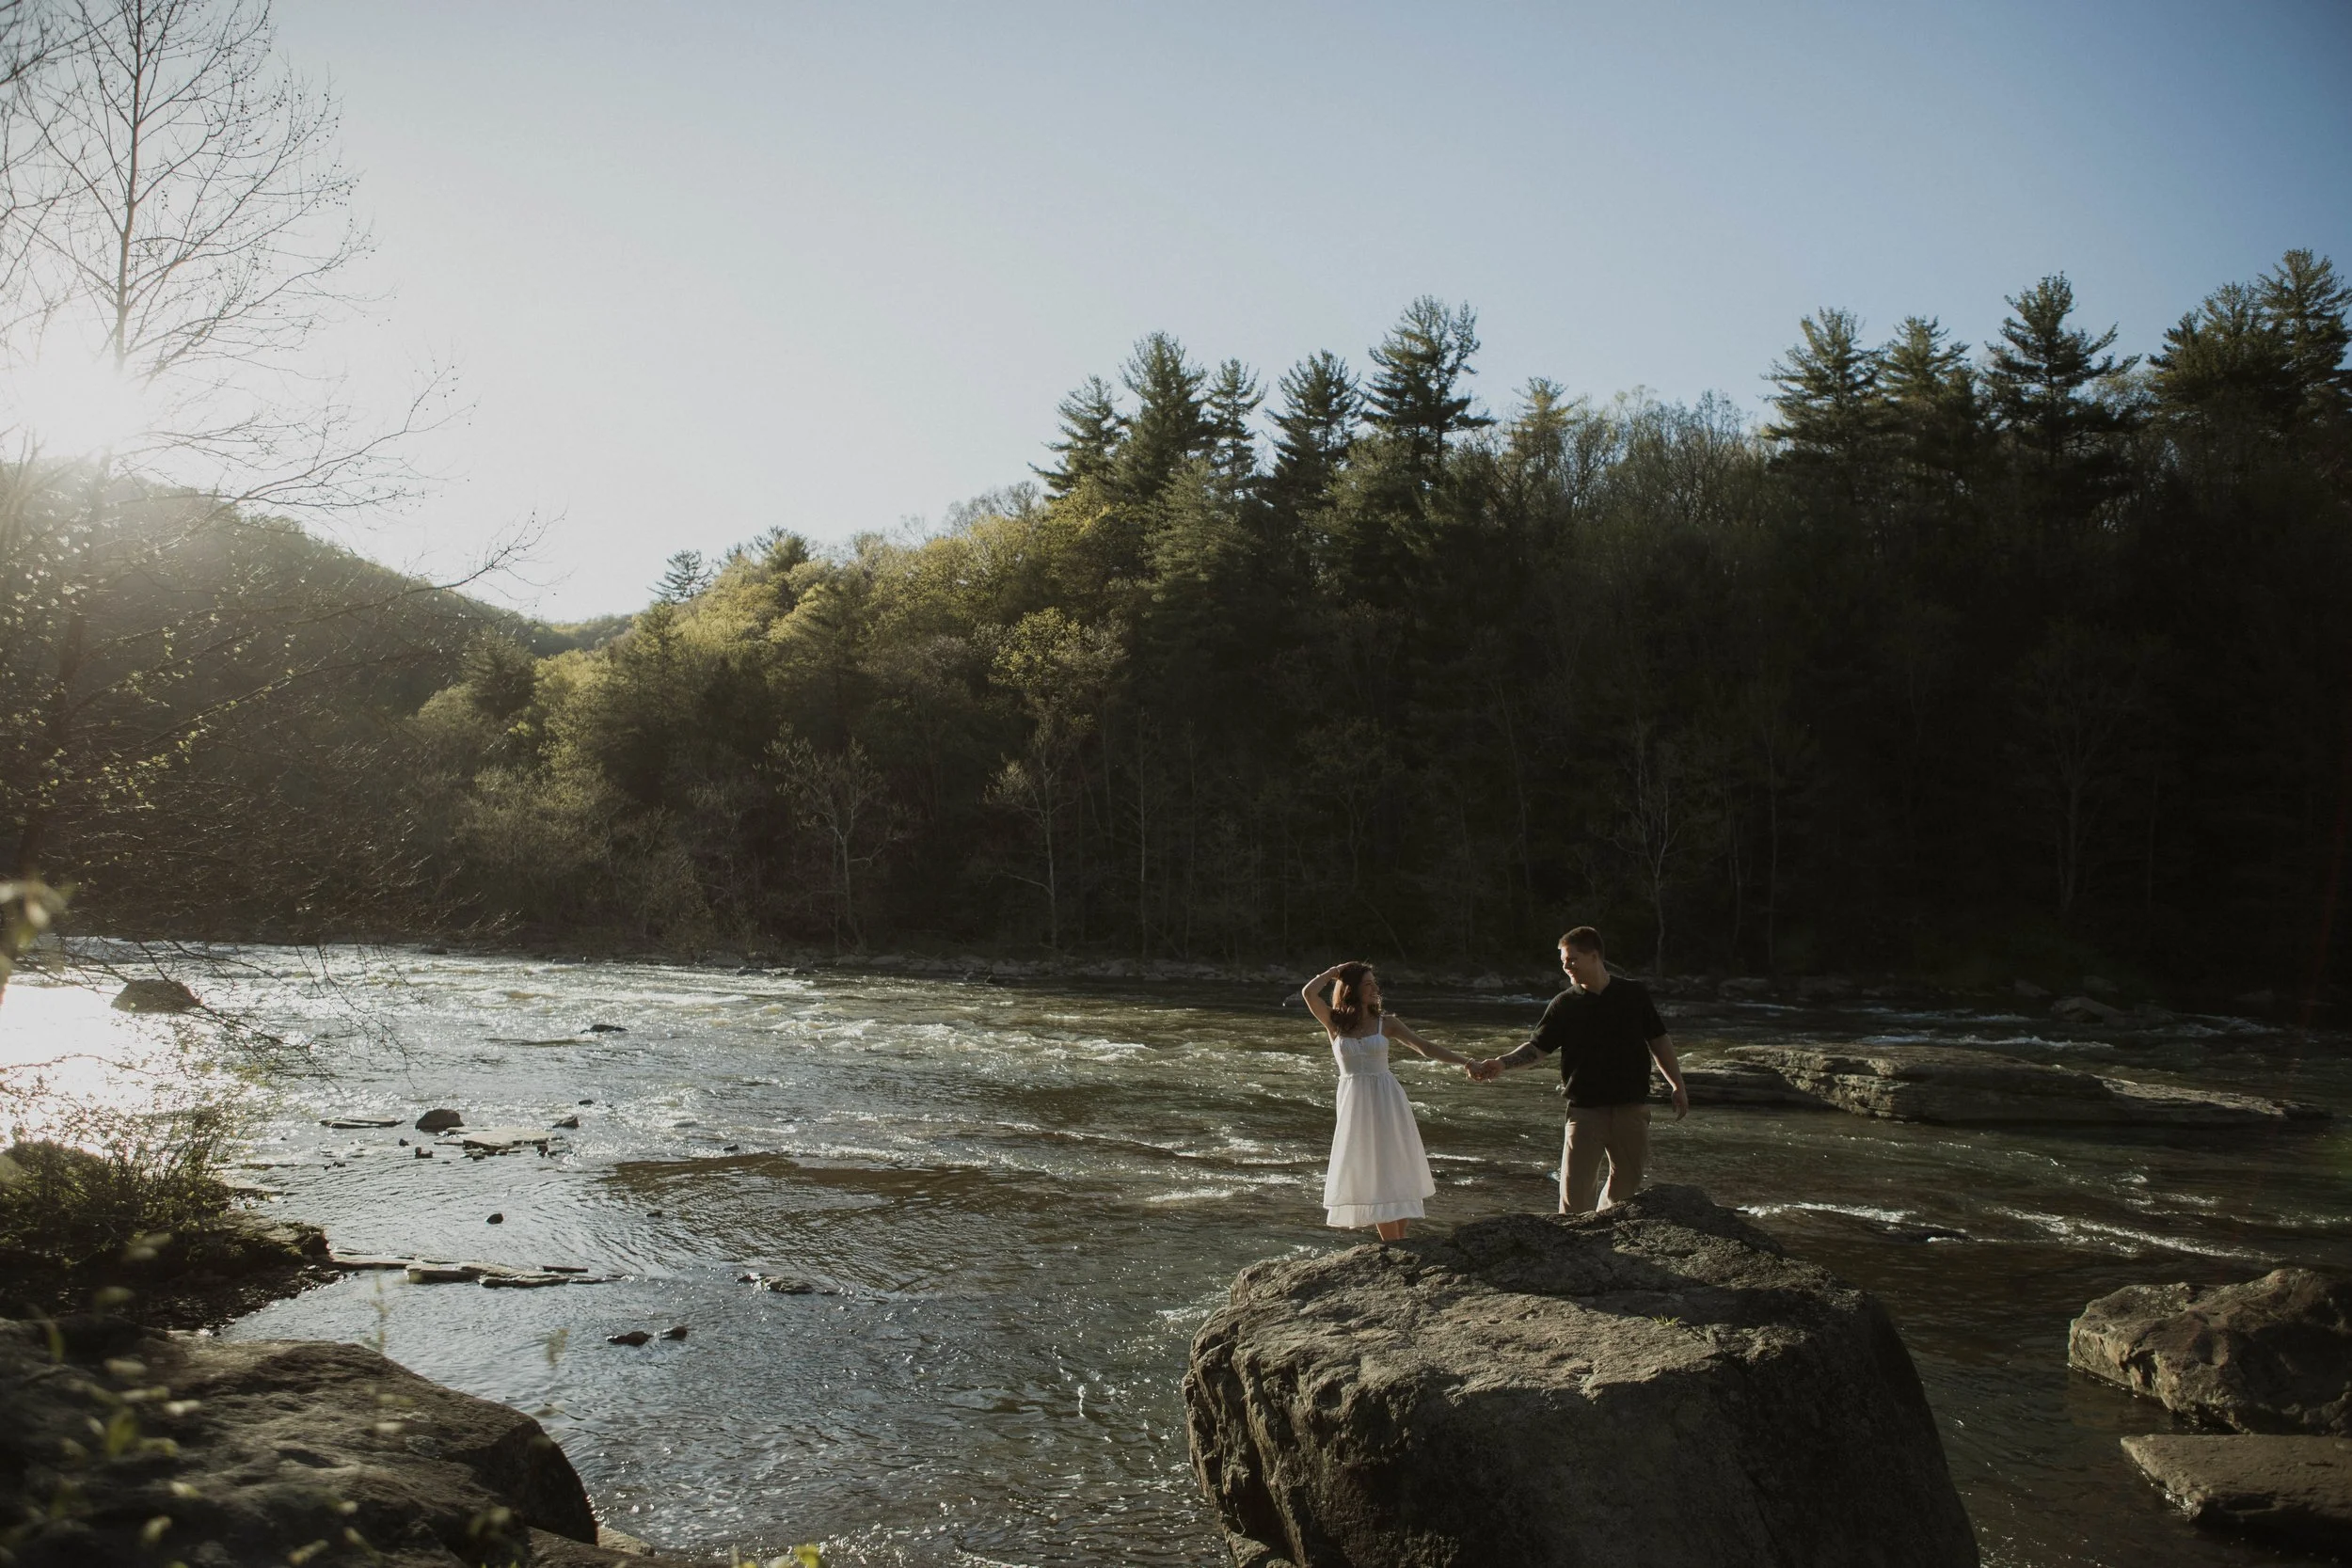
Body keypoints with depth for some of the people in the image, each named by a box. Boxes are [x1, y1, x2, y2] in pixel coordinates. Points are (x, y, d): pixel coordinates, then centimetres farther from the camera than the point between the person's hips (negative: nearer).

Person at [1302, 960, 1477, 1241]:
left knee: (1394, 1168, 2)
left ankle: (1398, 1241, 12)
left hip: (1385, 1102, 0)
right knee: (1369, 1172, 0)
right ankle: (1393, 1244, 7)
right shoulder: (1335, 1023, 1)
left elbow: (1425, 1047, -2)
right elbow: (1308, 992, -12)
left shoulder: (1386, 1024, 2)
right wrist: (1334, 972, 0)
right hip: (1355, 1103, 0)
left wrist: (1462, 1060, -12)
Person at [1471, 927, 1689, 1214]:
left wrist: (1678, 1086, 7)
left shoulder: (1634, 994, 1)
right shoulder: (1564, 1004, 0)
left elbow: (1658, 1041, 8)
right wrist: (1502, 1063, -20)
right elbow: (1537, 1046, -3)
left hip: (1631, 1108, 1)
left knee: (1627, 1183, 12)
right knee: (1575, 1191, -5)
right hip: (1584, 1109, -1)